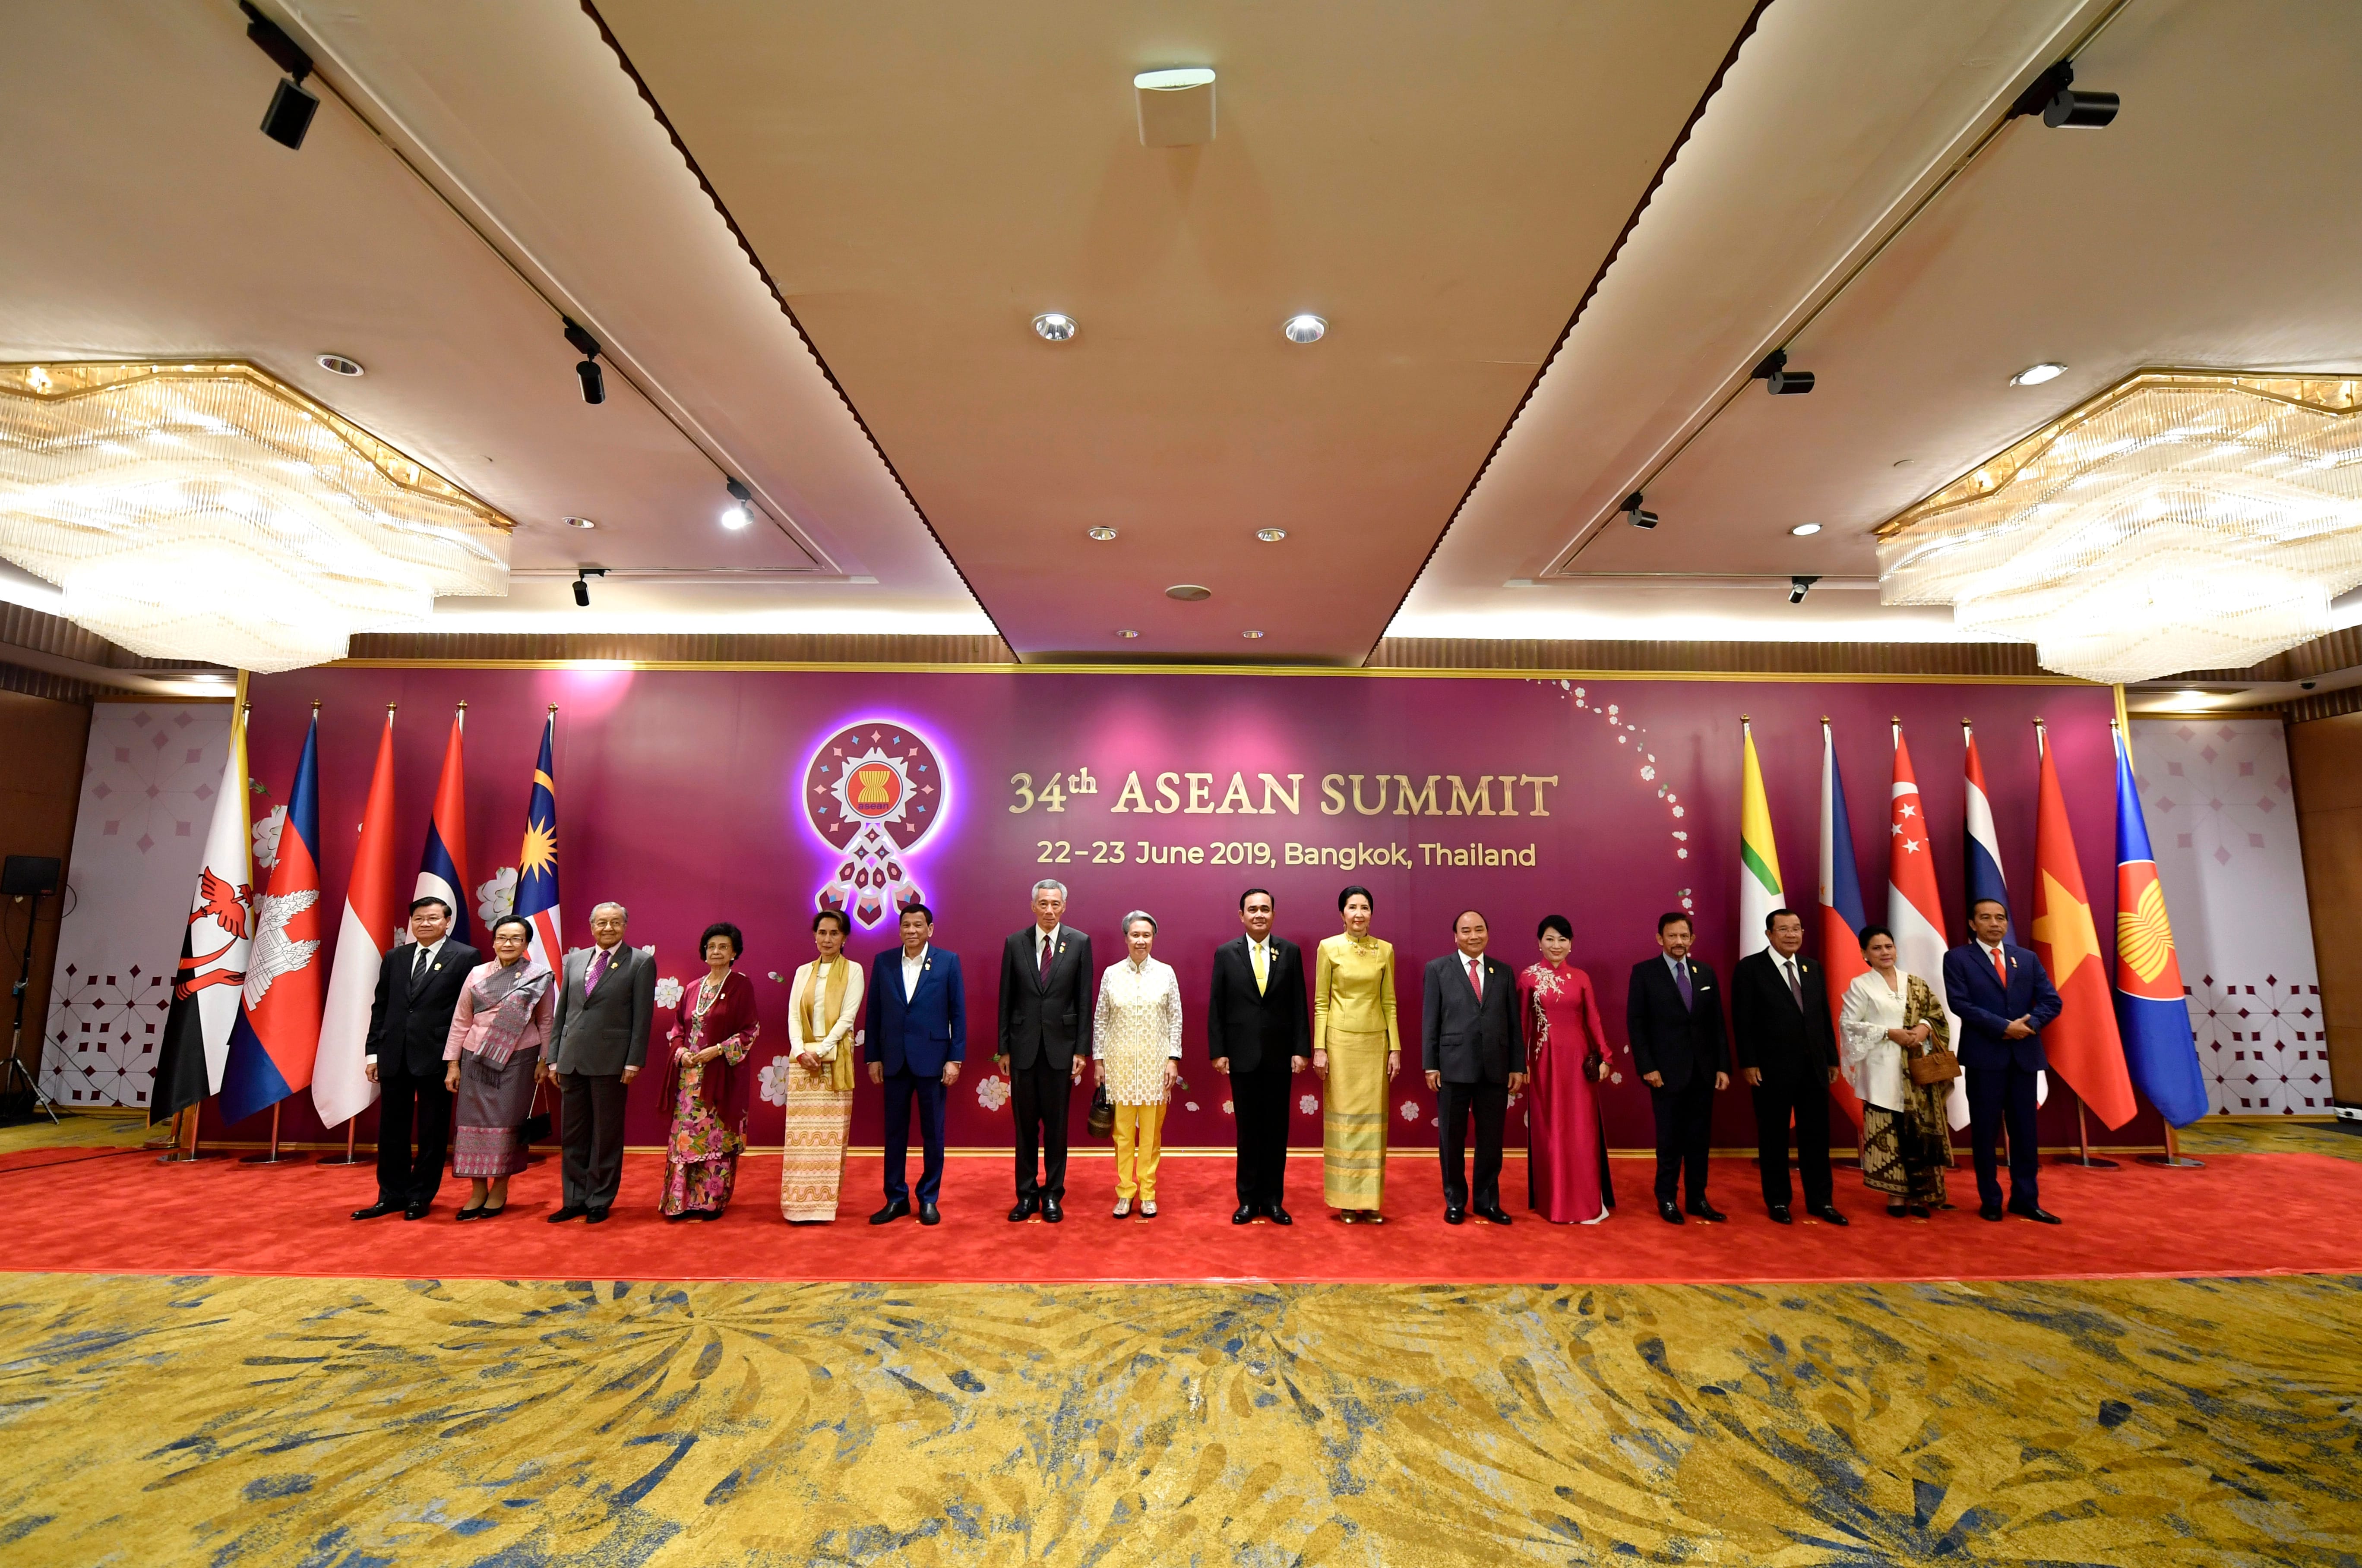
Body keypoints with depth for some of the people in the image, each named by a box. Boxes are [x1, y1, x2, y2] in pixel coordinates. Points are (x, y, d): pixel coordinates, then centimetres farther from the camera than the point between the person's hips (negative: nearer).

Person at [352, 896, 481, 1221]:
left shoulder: (465, 957, -4)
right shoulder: (394, 958, 12)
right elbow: (380, 1007, 13)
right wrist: (373, 1051, 7)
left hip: (437, 1057, -5)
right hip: (394, 1057, 5)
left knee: (432, 1131, 5)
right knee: (391, 1130, 11)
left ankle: (421, 1197, 17)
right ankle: (391, 1195, 23)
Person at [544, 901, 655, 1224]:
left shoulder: (641, 963, -3)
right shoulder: (574, 960, 12)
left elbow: (643, 1017, -7)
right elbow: (561, 1012, 14)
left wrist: (634, 1062, -11)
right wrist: (553, 1058, 10)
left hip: (611, 1062, -5)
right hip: (572, 1060, 5)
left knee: (607, 1136, 4)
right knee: (573, 1135, 12)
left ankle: (599, 1202, 16)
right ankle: (575, 1200, 23)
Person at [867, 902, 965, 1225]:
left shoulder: (948, 961, -2)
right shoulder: (883, 961, 4)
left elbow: (958, 1013, -2)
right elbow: (874, 1013, 6)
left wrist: (956, 1059, -7)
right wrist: (873, 1057, 3)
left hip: (932, 1059, -2)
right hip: (895, 1060, 2)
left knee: (933, 1132, 7)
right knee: (895, 1131, 10)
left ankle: (929, 1199, 20)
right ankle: (896, 1199, 22)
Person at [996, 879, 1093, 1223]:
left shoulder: (1079, 943, -1)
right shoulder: (1015, 943, 3)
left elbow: (1085, 1000, -1)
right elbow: (1006, 1000, 5)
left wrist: (1082, 1050, -5)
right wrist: (1003, 1048, 3)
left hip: (1061, 1046, -1)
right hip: (1023, 1046, 1)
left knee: (1056, 1124, 8)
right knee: (1025, 1124, 9)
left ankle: (1053, 1194, 20)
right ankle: (1027, 1194, 21)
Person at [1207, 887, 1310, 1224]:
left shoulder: (1291, 952, 1)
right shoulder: (1226, 953, -1)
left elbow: (1299, 1005, 1)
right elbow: (1216, 1007, 0)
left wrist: (1301, 1050, -4)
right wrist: (1218, 1052, -4)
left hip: (1279, 1056, 1)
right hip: (1242, 1056, -1)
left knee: (1276, 1130, 8)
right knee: (1248, 1130, 8)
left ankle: (1273, 1199, 20)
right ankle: (1248, 1199, 20)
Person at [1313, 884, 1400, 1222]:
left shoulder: (1385, 950, 5)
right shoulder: (1329, 948, -1)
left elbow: (1389, 1002, 8)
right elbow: (1321, 1002, -1)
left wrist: (1396, 1048, 3)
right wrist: (1319, 1049, -7)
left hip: (1375, 1042, 2)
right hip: (1340, 1040, -2)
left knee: (1373, 1119, 5)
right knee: (1343, 1118, 2)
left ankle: (1371, 1199, 15)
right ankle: (1346, 1201, 12)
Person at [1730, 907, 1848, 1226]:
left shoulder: (1812, 968, 11)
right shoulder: (1750, 968, -6)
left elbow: (1824, 1017, 12)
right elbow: (1742, 1021, -9)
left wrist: (1832, 1059, 10)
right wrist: (1748, 1064, -13)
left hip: (1814, 1068, 5)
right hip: (1773, 1069, -5)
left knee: (1816, 1136, 10)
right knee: (1774, 1138, 7)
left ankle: (1821, 1201, 21)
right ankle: (1778, 1201, 18)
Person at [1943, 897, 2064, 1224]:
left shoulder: (2027, 959, 11)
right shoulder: (1957, 958, -2)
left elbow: (2052, 1001, 3)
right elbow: (1960, 1004, -11)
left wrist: (2029, 1024, -14)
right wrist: (2004, 1027, -18)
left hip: (2025, 1055, 4)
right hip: (1984, 1056, -4)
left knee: (2025, 1131, 9)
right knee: (1985, 1132, 5)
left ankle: (2026, 1199, 20)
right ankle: (1990, 1200, 16)